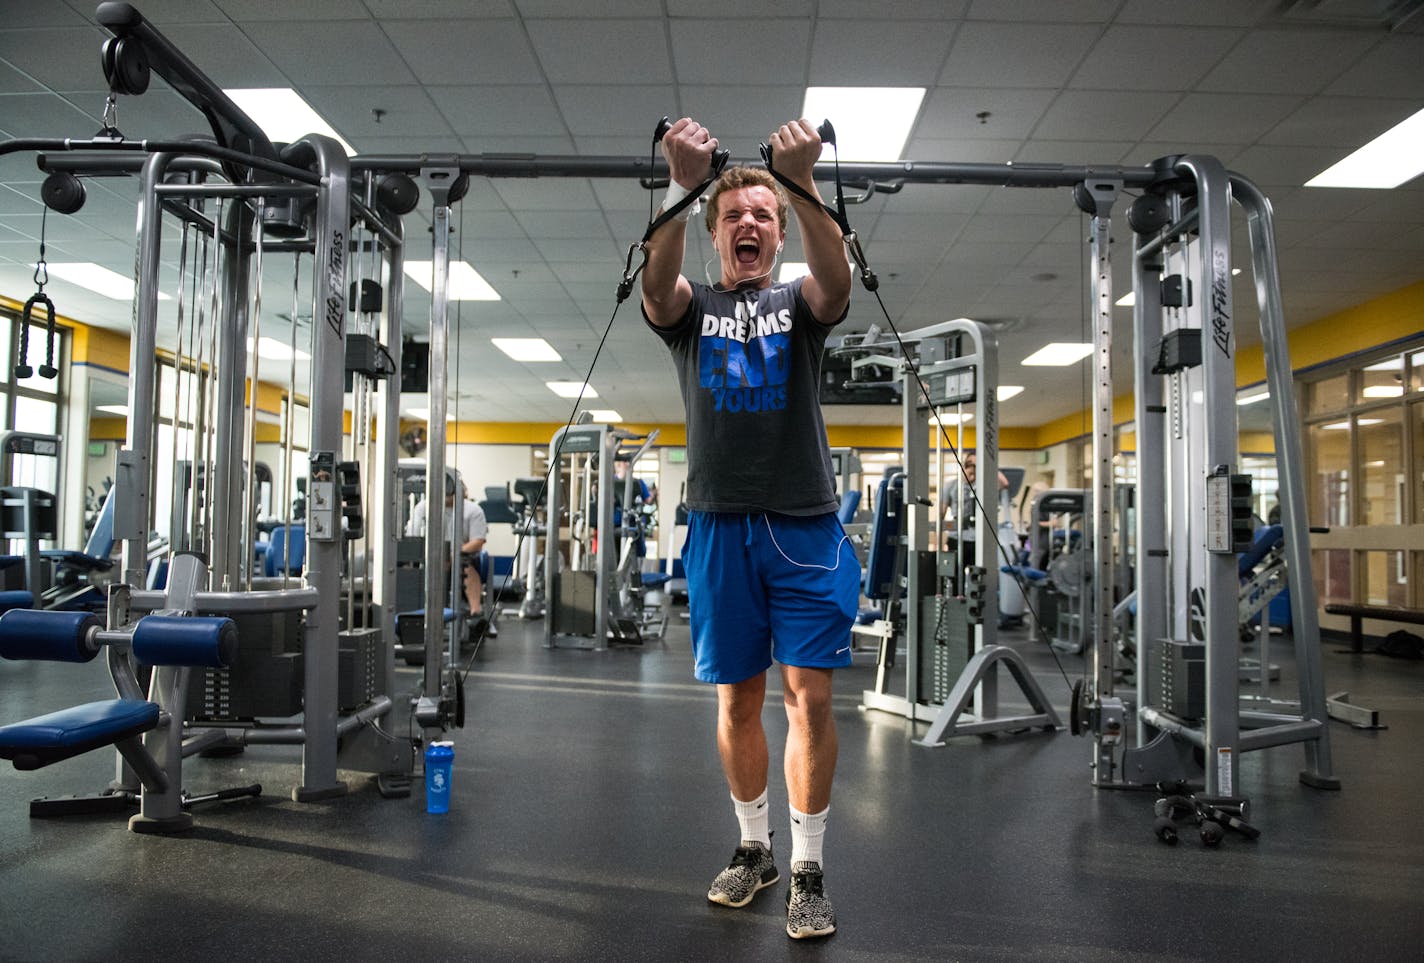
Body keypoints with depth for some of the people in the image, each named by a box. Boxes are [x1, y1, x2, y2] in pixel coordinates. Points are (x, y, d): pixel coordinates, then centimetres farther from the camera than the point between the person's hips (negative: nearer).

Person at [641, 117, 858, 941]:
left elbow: (838, 281, -15)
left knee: (810, 696, -3)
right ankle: (754, 847, 27)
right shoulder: (692, 308, 10)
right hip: (721, 526, 1)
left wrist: (804, 180, -30)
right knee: (738, 701, 9)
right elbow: (656, 284, -14)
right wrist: (683, 184, -30)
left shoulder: (800, 305, 9)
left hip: (806, 527, -1)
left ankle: (808, 870, 10)